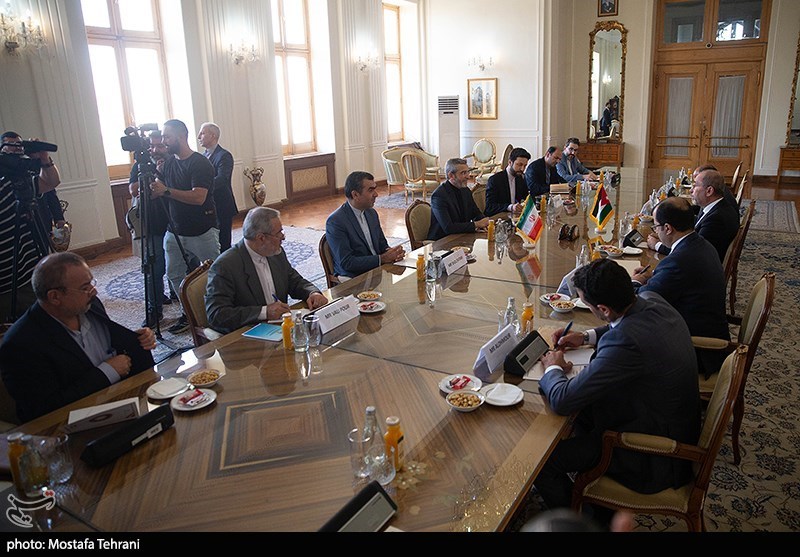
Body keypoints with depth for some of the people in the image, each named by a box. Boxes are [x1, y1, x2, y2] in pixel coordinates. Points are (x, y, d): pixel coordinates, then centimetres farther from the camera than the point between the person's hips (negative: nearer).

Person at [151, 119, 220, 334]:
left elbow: (198, 197, -25)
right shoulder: (169, 163, 10)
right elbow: (160, 191, 13)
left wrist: (166, 190, -24)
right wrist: (153, 188, -10)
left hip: (201, 232, -7)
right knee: (174, 275, 11)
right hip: (175, 231, 8)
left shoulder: (200, 163, -14)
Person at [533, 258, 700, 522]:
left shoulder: (625, 343, -35)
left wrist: (553, 368, -9)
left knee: (539, 459, -7)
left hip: (655, 460, -9)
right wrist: (586, 337, 9)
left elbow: (562, 401, -29)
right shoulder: (652, 301, -8)